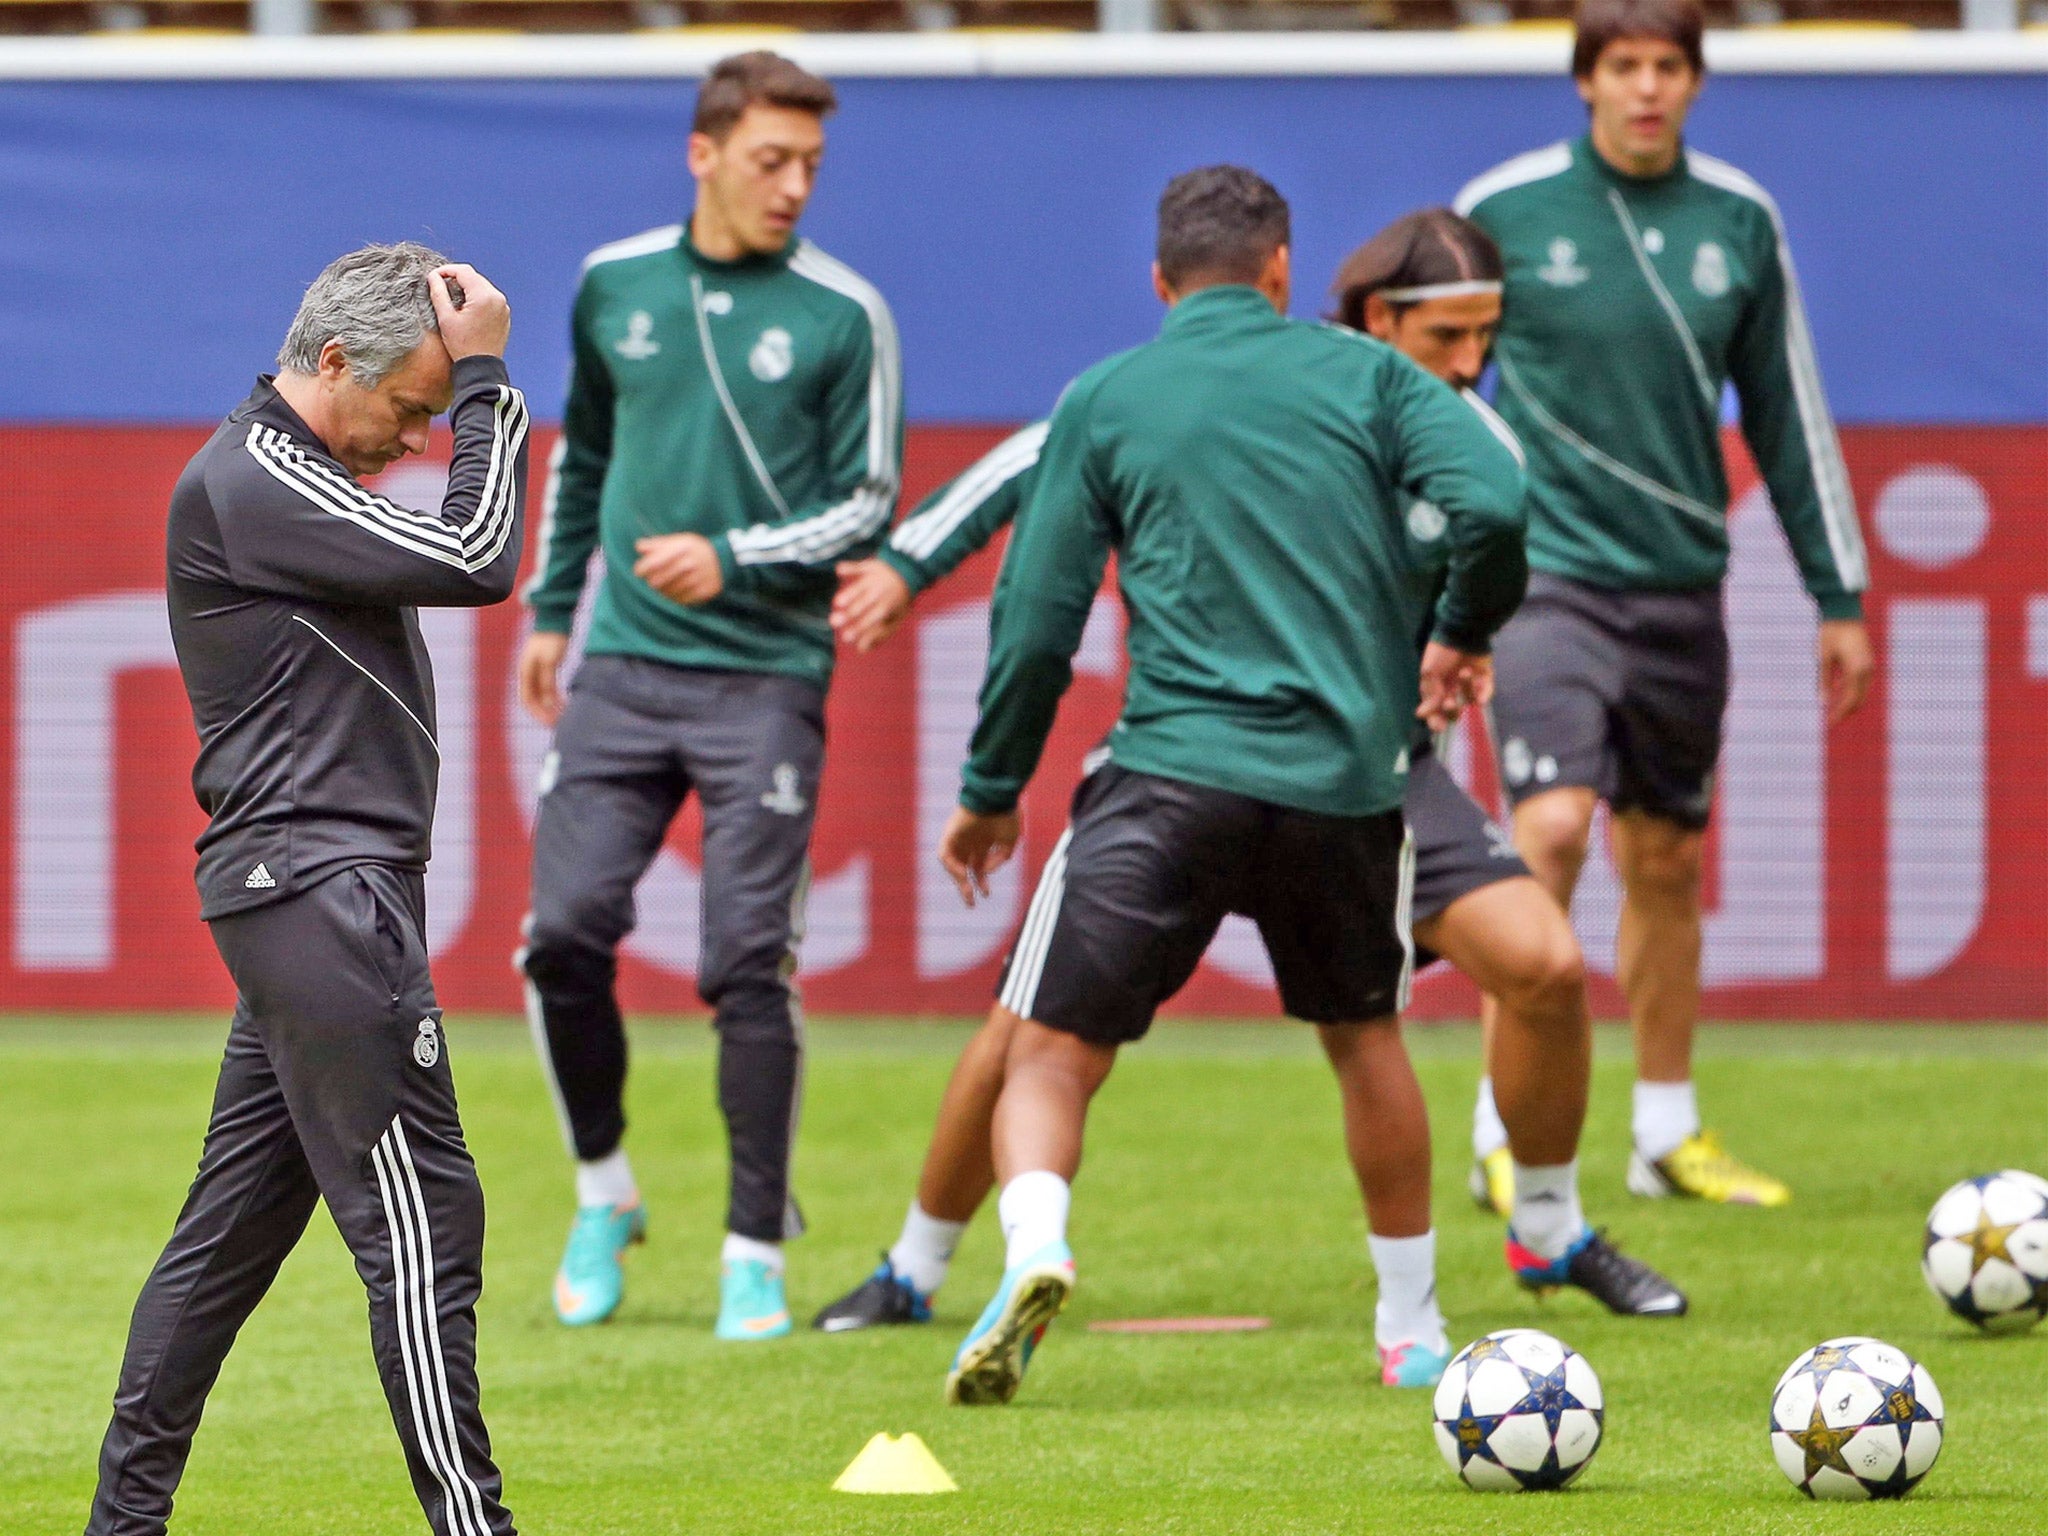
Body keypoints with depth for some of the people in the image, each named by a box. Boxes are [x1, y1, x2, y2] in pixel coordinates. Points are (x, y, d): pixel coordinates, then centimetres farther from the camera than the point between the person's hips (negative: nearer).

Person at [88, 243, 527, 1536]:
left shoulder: (296, 481, 20)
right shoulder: (251, 482, -13)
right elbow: (475, 560, -17)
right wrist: (485, 383, -12)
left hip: (313, 896, 11)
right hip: (318, 889, -11)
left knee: (236, 1223, 11)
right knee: (420, 1221, -10)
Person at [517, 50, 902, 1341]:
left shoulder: (843, 316, -2)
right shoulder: (616, 286, 9)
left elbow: (869, 506, -1)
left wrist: (732, 557, -14)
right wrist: (550, 609, 26)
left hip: (765, 677, -3)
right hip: (623, 666, 3)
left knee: (750, 964, -7)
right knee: (566, 931, -6)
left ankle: (757, 1254, 2)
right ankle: (604, 1195, 15)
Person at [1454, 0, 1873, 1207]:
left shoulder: (1739, 223, 5)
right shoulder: (1503, 212, -4)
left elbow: (1790, 414, 13)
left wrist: (1840, 597, 13)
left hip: (1680, 584, 4)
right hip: (1547, 573, -4)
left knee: (1668, 862, 10)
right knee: (1554, 827, -18)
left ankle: (1670, 1135, 22)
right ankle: (1508, 1132, -11)